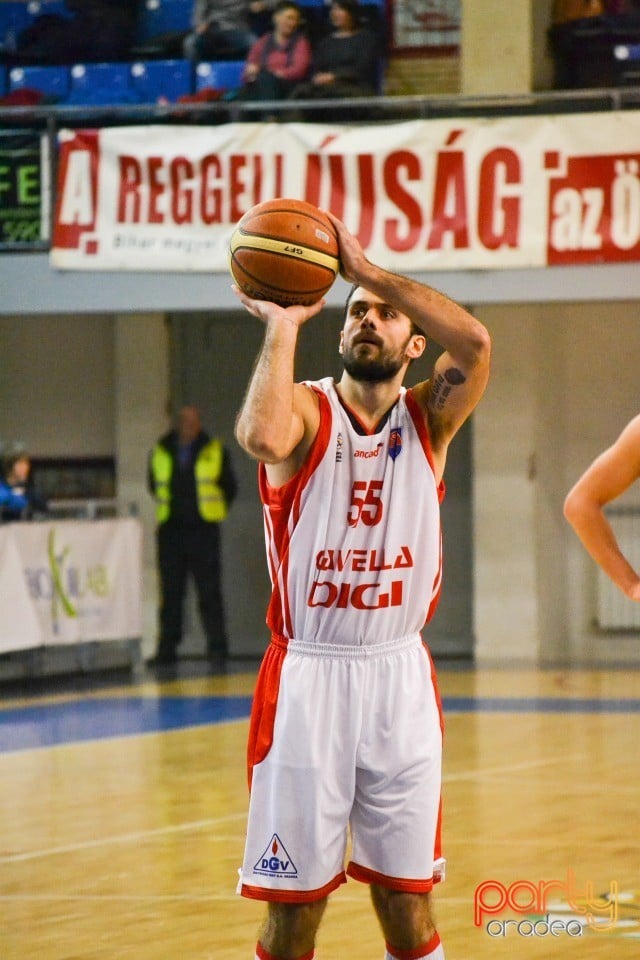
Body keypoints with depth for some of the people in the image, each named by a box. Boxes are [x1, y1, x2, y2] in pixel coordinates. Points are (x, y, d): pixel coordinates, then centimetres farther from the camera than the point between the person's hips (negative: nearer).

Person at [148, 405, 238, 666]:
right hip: (171, 531, 2)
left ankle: (217, 647, 0)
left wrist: (215, 512, 9)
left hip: (203, 530, -2)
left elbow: (229, 487, 12)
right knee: (170, 593, 4)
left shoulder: (215, 451, 2)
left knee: (210, 592, -3)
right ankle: (167, 649, 7)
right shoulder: (160, 452, 5)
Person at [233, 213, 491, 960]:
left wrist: (366, 267, -18)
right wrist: (282, 325, -20)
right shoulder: (306, 412, -4)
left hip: (400, 676, 3)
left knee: (406, 897, 8)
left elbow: (475, 343, -17)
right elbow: (263, 438, -30)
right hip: (307, 678, -3)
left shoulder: (428, 418, 4)